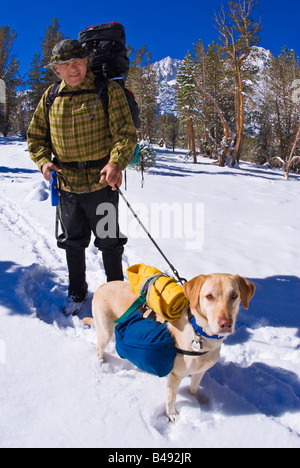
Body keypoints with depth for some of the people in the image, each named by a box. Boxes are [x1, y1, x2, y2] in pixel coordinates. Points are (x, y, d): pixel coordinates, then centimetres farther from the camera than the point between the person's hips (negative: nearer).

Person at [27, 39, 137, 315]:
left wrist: (116, 162, -30)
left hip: (100, 182, -4)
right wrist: (44, 160, -7)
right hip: (66, 183, 4)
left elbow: (126, 133, -12)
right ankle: (77, 292, 37)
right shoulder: (51, 97, 7)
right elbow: (36, 136, 13)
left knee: (108, 242, 9)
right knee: (73, 242, 17)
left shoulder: (108, 91, -6)